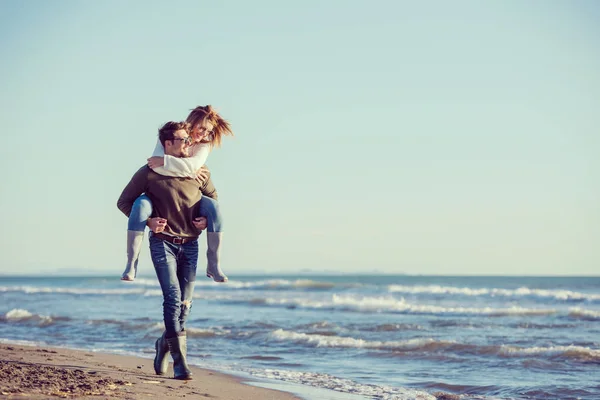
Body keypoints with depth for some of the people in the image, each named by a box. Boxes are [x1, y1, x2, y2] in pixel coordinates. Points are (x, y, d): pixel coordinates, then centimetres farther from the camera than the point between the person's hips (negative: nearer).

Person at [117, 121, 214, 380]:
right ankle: (180, 363, -14)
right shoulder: (149, 173, -6)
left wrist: (207, 219, 0)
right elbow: (124, 202, 3)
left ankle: (164, 345, 33)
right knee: (173, 298, -15)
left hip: (189, 244, 4)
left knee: (185, 303, 7)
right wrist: (147, 221, -11)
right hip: (162, 242, -4)